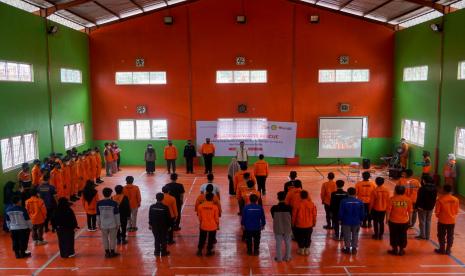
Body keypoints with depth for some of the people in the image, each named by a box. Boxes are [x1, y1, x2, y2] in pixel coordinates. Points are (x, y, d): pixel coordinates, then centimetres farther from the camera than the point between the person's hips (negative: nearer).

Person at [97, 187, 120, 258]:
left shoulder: (99, 203, -4)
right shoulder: (114, 203, -11)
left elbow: (98, 215, 4)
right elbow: (117, 214, -6)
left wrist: (99, 224, 15)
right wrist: (118, 223, 4)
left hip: (103, 225, 2)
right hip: (112, 224, -2)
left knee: (105, 238, 14)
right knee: (112, 238, 11)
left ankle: (107, 252, 19)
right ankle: (112, 252, 18)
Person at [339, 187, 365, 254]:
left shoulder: (344, 201, -15)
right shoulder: (360, 202, -9)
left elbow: (341, 213, -9)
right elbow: (362, 213, -1)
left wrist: (340, 220, 7)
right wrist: (361, 220, 14)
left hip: (346, 222, -2)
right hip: (356, 222, 2)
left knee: (347, 235, 12)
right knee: (355, 235, 16)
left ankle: (347, 248, 19)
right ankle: (354, 248, 21)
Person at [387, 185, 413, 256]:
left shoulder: (392, 199, -14)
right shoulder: (408, 199, -6)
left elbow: (388, 210, -12)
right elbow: (410, 211, 0)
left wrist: (387, 219, 1)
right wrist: (409, 219, 14)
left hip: (393, 221, -2)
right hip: (404, 221, 2)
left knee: (394, 235, 13)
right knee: (403, 236, 15)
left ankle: (395, 249, 22)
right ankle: (401, 250, 23)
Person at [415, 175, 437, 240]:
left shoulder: (422, 189, -20)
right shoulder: (434, 188, 1)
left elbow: (419, 199, -18)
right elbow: (435, 199, 7)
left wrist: (417, 206, -10)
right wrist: (432, 206, 15)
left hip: (422, 207, -6)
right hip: (430, 207, 6)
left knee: (422, 221, 7)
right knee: (428, 221, 14)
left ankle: (422, 235, 13)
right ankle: (427, 236, 19)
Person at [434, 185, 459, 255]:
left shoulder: (440, 199, -17)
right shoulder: (456, 199, -7)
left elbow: (437, 211, -12)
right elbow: (456, 211, 2)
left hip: (442, 221, -3)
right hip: (452, 221, 3)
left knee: (441, 236, 12)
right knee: (450, 236, 15)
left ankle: (442, 249, 20)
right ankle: (448, 250, 23)